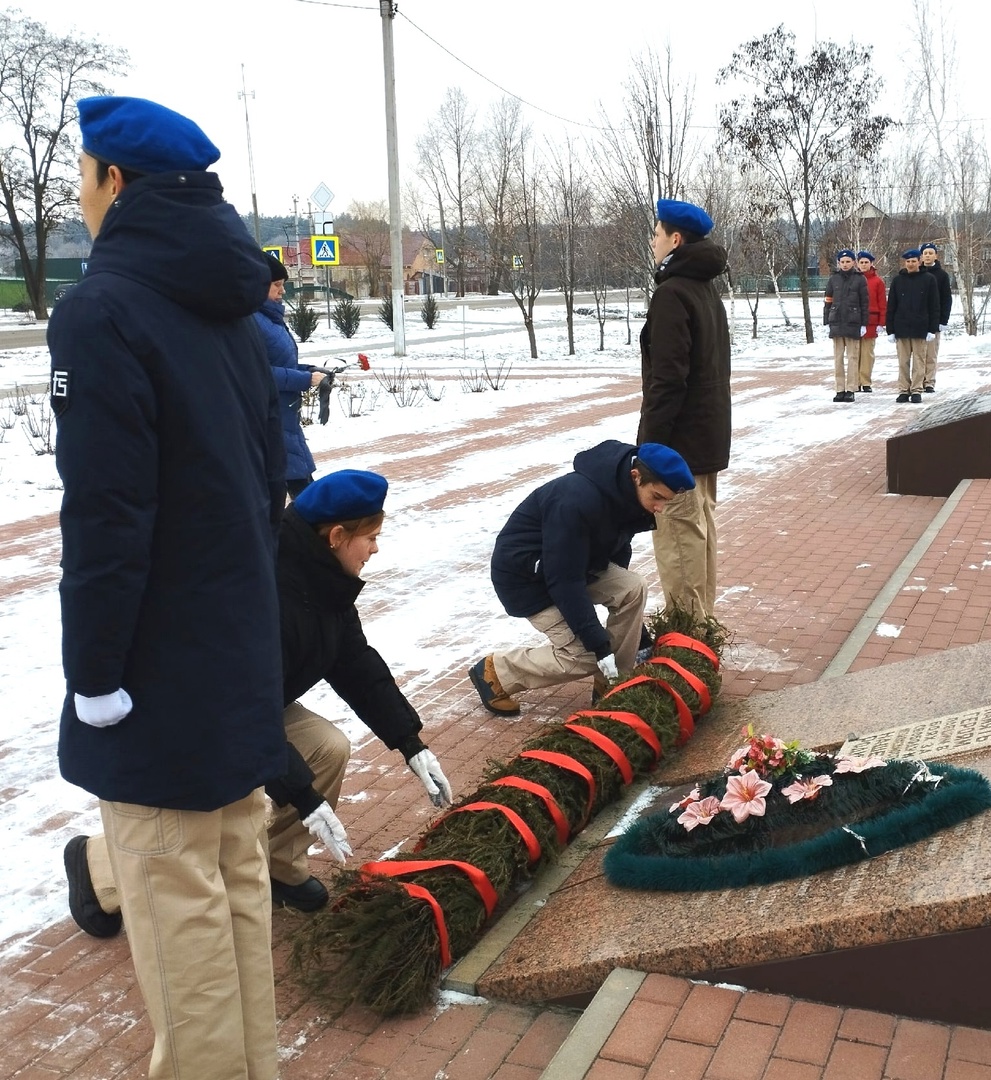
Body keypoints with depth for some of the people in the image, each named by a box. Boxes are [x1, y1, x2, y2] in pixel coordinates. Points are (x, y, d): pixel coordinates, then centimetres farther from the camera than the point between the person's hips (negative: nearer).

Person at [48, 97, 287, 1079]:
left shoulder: (102, 308, -16)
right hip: (239, 640, 8)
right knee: (235, 866, 17)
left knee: (174, 889, 4)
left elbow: (104, 511, -20)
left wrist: (94, 668, -12)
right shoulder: (225, 305, 9)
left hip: (161, 657, -8)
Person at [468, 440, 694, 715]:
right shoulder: (577, 501, -37)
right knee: (585, 655, -14)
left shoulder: (627, 495, -10)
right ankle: (496, 671, 5)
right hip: (525, 573, -8)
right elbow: (563, 579, -33)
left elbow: (617, 549, 4)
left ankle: (613, 683, 2)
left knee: (634, 589, -12)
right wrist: (598, 642, -31)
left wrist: (638, 634, 6)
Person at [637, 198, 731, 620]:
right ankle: (701, 622, 26)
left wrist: (649, 444, -19)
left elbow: (667, 379, -22)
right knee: (700, 530, 16)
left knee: (679, 537, -4)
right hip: (709, 433, 10)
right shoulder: (706, 289, 14)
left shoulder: (672, 293, -17)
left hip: (680, 438, -10)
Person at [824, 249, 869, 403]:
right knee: (838, 357, 4)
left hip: (853, 323, -3)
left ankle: (850, 390, 2)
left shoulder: (859, 279, 1)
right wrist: (826, 321, 3)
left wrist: (864, 324, -4)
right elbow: (828, 301, 9)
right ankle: (840, 390, 8)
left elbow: (864, 303, 1)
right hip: (836, 322, 3)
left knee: (852, 357, -1)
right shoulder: (833, 279, 8)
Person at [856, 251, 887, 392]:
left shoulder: (877, 281, 3)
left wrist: (881, 322, -4)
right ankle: (856, 382, 8)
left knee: (867, 353, 1)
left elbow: (883, 302, 1)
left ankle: (866, 383, 6)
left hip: (870, 323, -1)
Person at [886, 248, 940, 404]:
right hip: (901, 328, 1)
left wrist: (932, 329, -4)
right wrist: (890, 330, 0)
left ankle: (917, 391, 7)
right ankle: (904, 390, 10)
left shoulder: (928, 280, 2)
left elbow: (934, 306, 1)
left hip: (920, 328, -1)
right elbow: (891, 307, 5)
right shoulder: (897, 280, 5)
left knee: (919, 361, 2)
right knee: (903, 361, 4)